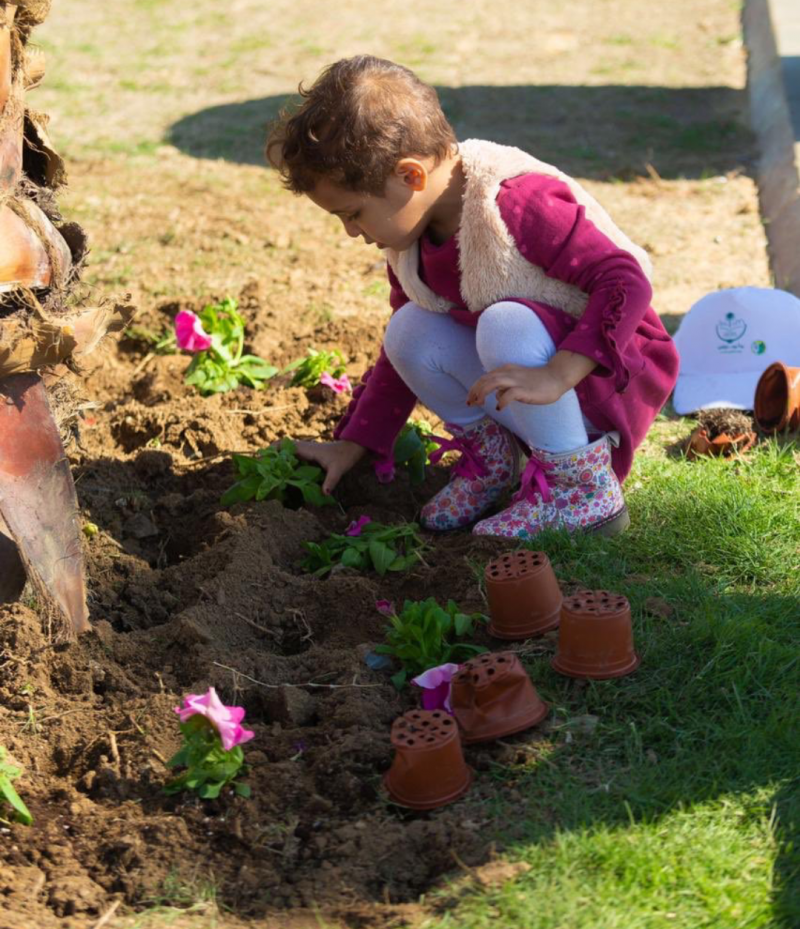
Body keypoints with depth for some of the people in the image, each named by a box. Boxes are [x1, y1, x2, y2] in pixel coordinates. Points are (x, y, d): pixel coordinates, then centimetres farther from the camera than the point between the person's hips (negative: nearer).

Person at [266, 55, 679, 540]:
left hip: (611, 375, -7)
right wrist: (352, 445, 8)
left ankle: (582, 487, -19)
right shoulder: (409, 236, 0)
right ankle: (491, 457, 6)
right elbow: (404, 353, 12)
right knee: (409, 331, -13)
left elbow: (629, 283, -31)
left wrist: (555, 376, -41)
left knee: (505, 324, -34)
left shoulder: (519, 204, -27)